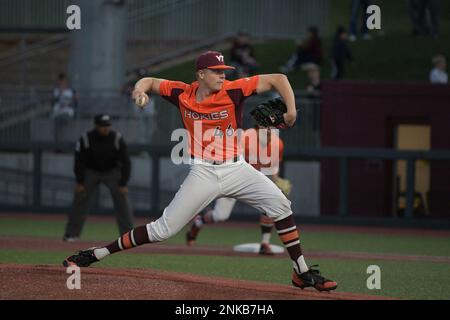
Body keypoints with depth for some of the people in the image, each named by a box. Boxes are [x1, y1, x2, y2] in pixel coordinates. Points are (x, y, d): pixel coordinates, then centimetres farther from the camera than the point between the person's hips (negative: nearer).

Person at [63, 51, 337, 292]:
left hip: (236, 170, 1)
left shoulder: (233, 91, -9)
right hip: (203, 173, -1)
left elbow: (278, 79, -8)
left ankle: (302, 272, -4)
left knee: (279, 204, -14)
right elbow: (150, 82, 12)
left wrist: (291, 112, -17)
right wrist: (140, 90, -11)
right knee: (164, 229, -5)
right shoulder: (183, 93, -3)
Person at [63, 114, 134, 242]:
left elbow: (125, 162, -16)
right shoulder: (86, 139, -21)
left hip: (112, 172, 0)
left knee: (122, 199, -12)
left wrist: (123, 184, -20)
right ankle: (71, 233, 3)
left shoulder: (117, 138, -21)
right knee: (80, 199, -6)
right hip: (91, 172, 0)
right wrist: (79, 182, -15)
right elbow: (79, 161, -11)